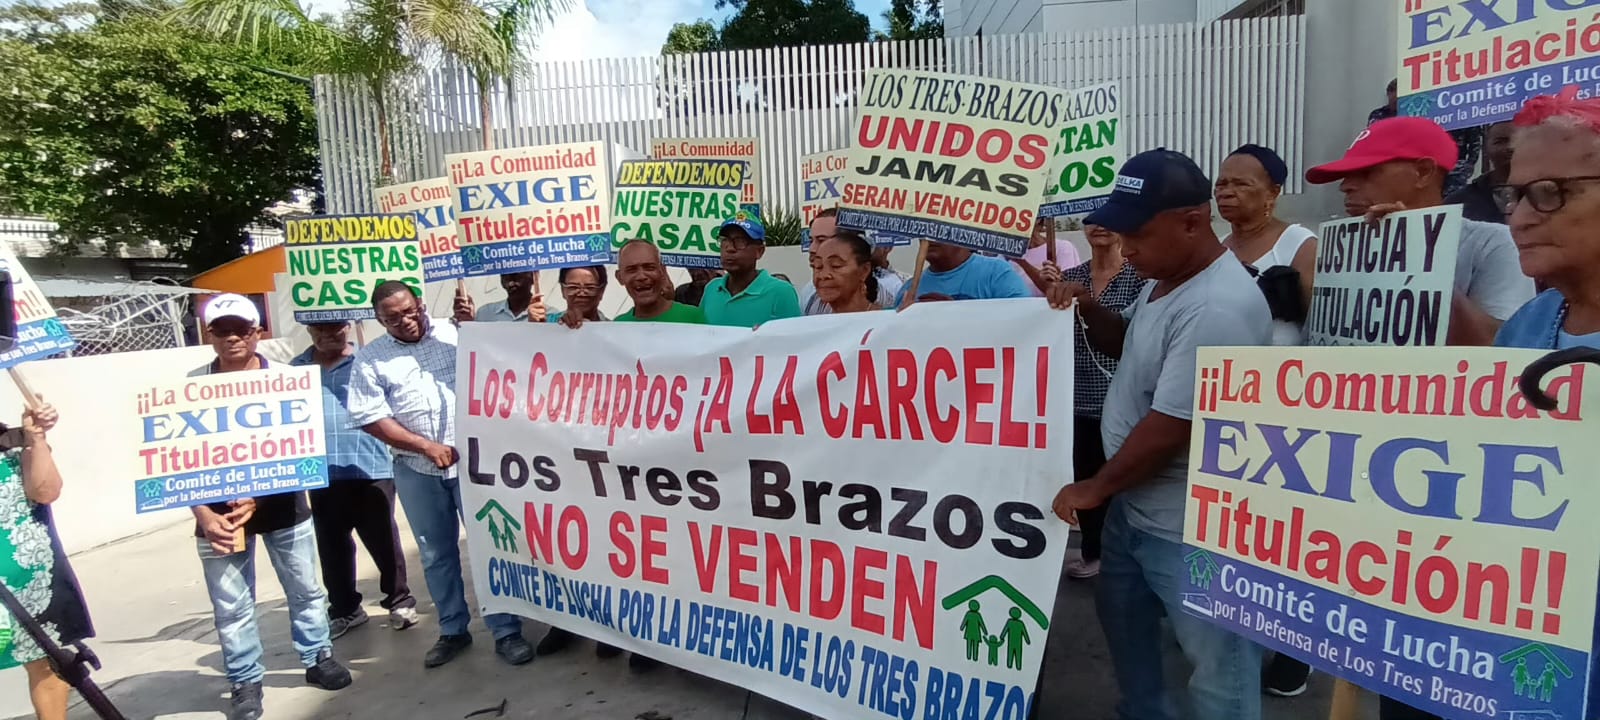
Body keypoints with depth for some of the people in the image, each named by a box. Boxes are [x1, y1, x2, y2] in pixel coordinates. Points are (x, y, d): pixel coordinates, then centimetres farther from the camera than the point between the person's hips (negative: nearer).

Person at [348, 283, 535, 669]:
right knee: (436, 553, 13)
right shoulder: (369, 359, 3)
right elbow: (369, 417, -4)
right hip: (416, 471, 2)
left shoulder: (457, 333, 2)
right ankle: (453, 630, 29)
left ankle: (506, 631, 9)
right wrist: (426, 446, -11)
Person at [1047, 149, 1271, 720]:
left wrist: (1094, 487, -14)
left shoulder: (1218, 308, -28)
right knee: (1123, 620, 25)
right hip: (1135, 504, 10)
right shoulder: (1165, 280, 4)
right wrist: (1088, 308, -1)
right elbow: (1127, 347, 20)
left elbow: (1169, 429, -27)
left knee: (1217, 665, 7)